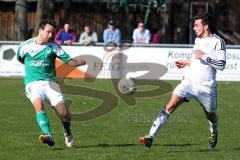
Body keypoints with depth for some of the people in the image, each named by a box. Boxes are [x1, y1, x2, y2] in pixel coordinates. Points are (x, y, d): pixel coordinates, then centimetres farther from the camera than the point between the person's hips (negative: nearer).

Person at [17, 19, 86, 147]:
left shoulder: (53, 47, 2)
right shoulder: (25, 46, 2)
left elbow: (69, 61, -3)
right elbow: (20, 58, 24)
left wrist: (79, 62, -23)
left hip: (50, 82, 1)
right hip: (33, 83, -1)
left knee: (63, 113, -9)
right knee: (38, 104, -31)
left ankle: (67, 132, 25)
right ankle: (48, 136, -43)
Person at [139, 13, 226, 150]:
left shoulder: (218, 42, -8)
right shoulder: (198, 40, 15)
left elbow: (221, 65, -16)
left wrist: (204, 56, -18)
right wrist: (186, 63, 27)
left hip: (206, 86, -5)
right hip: (190, 81, 5)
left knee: (211, 114, 13)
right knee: (171, 105, -13)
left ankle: (214, 134, 50)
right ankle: (151, 136, -21)